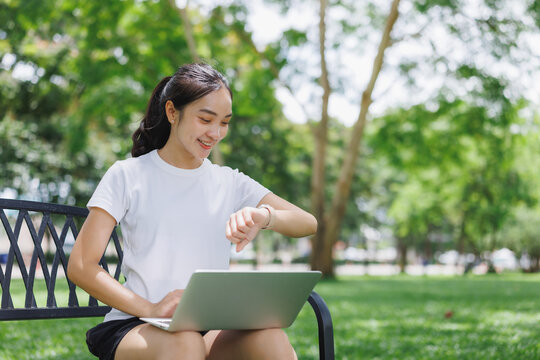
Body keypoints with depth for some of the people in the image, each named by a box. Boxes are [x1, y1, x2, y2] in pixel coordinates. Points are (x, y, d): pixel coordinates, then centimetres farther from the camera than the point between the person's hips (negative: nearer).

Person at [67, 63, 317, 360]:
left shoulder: (230, 184, 15)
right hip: (134, 327, -2)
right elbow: (81, 267, -2)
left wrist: (264, 216, -20)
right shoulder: (127, 176, 7)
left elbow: (307, 223, 4)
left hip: (211, 329, 2)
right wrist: (150, 309, -18)